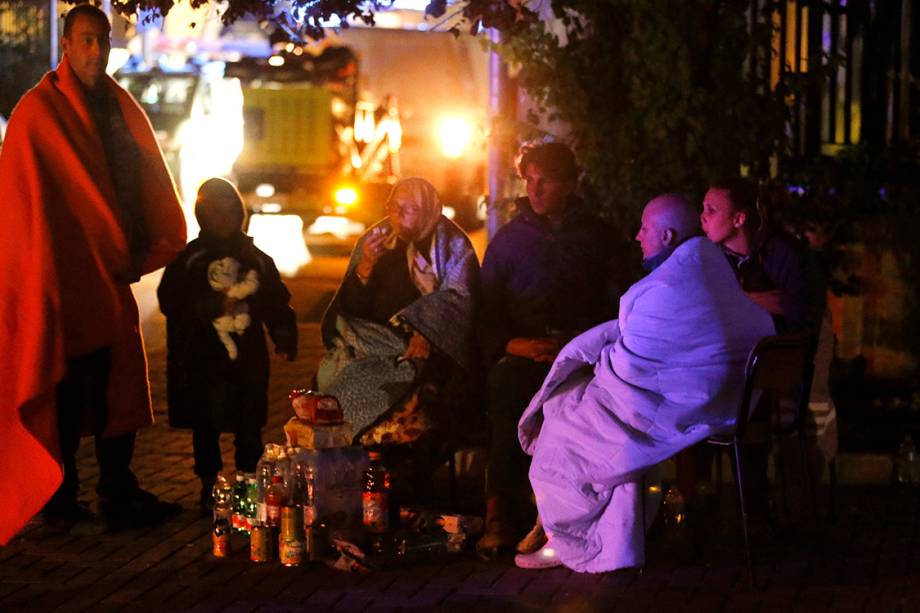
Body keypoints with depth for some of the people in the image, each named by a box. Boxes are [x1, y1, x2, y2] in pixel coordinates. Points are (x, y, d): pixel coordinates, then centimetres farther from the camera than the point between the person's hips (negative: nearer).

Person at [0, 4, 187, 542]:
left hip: (110, 273, 7)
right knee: (71, 390, -3)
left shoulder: (119, 108, 13)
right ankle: (60, 499, 6)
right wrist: (49, 272, -15)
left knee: (120, 384, 8)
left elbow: (147, 184, 11)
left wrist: (141, 250, -1)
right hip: (65, 275, -7)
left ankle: (120, 496, 16)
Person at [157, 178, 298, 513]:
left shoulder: (257, 258, 10)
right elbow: (171, 302, -9)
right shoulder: (189, 258, 0)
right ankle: (209, 488, 17)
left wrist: (285, 340, -1)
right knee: (205, 427, 6)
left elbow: (277, 303, 10)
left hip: (247, 359, 2)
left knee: (249, 427, 4)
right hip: (202, 360, -2)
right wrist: (213, 306, -15)